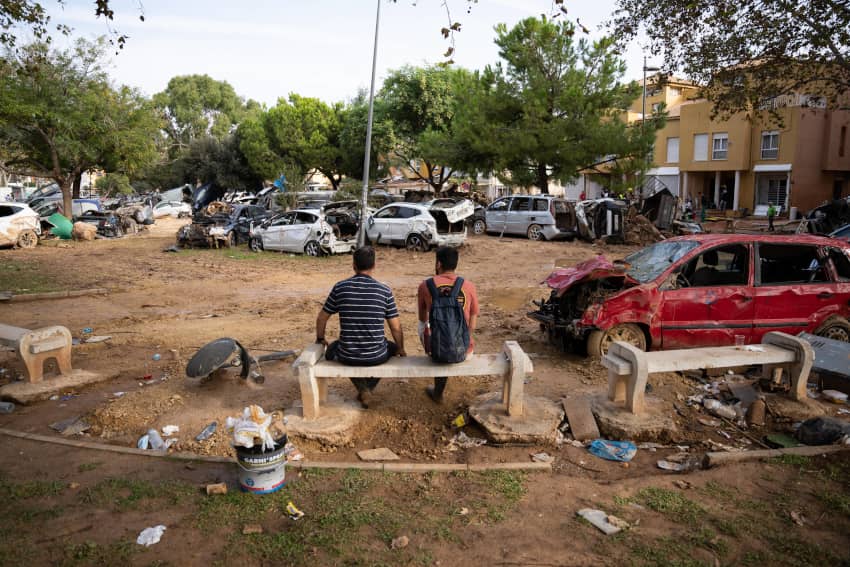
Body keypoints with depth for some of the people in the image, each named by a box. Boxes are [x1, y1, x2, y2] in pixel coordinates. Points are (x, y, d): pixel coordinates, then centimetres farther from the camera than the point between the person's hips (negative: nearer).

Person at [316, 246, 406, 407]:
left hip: (347, 356, 0)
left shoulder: (340, 287, -4)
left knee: (331, 350, 35)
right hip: (376, 356, 0)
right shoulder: (384, 290, -6)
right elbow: (396, 328, -3)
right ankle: (367, 388, 22)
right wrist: (401, 349, 16)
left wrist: (320, 338, 26)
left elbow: (322, 318, 6)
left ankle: (362, 388, 19)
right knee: (392, 347, 34)